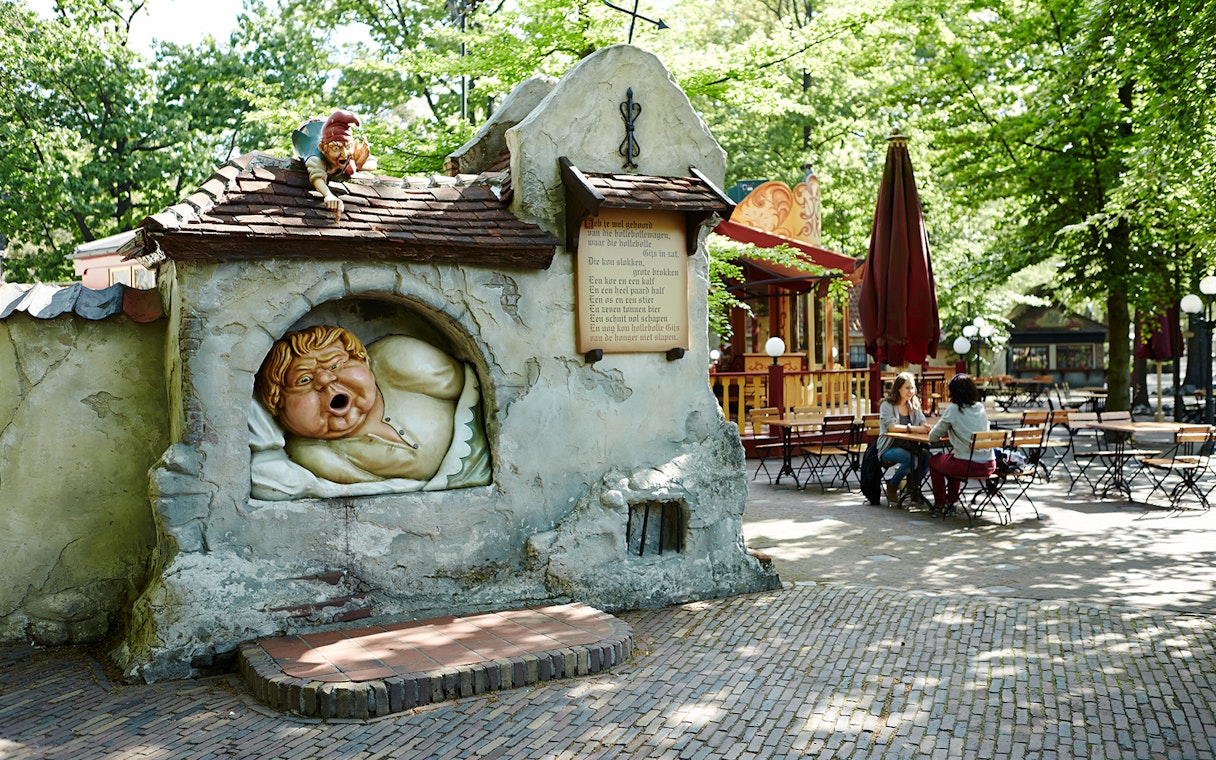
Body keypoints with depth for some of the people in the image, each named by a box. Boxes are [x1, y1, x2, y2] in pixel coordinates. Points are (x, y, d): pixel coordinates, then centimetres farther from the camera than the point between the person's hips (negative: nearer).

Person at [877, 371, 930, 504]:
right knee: (911, 459, -32)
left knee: (927, 457, -23)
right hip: (889, 448, -6)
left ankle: (914, 487, 3)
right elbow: (891, 427, -21)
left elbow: (923, 423, 2)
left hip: (909, 446, 6)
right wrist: (914, 428, -32)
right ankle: (892, 486, -6)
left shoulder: (913, 405, 13)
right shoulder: (887, 405, -7)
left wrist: (926, 427, -23)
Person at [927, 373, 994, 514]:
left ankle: (941, 504, 24)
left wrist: (946, 431, 20)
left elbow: (933, 436, 0)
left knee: (934, 461, 21)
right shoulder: (980, 408, 10)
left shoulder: (953, 409, -7)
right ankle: (952, 501, 38)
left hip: (968, 466, -6)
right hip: (989, 465, 6)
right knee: (952, 457, 34)